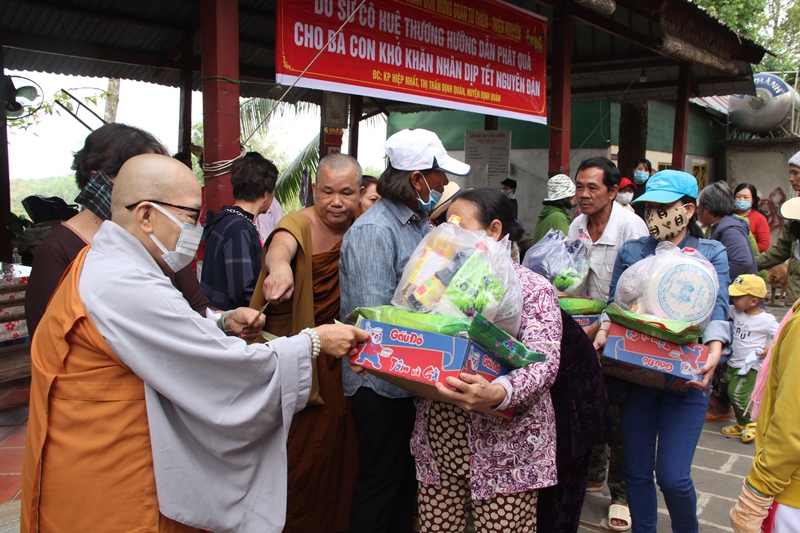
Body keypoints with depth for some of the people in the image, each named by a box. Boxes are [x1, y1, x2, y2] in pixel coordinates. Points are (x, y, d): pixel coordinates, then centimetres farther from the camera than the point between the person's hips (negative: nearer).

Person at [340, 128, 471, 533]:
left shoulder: (422, 224, 9)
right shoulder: (374, 230, -19)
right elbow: (376, 315, -25)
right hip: (381, 383, -8)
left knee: (408, 478, 21)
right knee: (380, 483, 8)